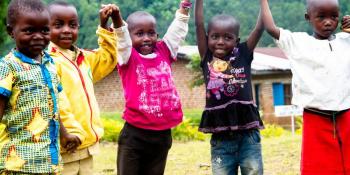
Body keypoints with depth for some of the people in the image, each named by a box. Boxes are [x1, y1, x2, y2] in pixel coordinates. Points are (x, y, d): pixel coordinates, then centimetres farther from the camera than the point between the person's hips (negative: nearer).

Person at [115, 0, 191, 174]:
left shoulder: (163, 53, 8)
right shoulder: (128, 57, -4)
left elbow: (177, 31, 16)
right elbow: (122, 37, -21)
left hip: (163, 134, 5)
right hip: (135, 135, -4)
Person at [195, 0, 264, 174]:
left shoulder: (243, 55, 6)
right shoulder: (207, 58, 6)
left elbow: (260, 27, 1)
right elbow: (199, 24, 2)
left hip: (248, 133, -1)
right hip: (220, 136, 1)